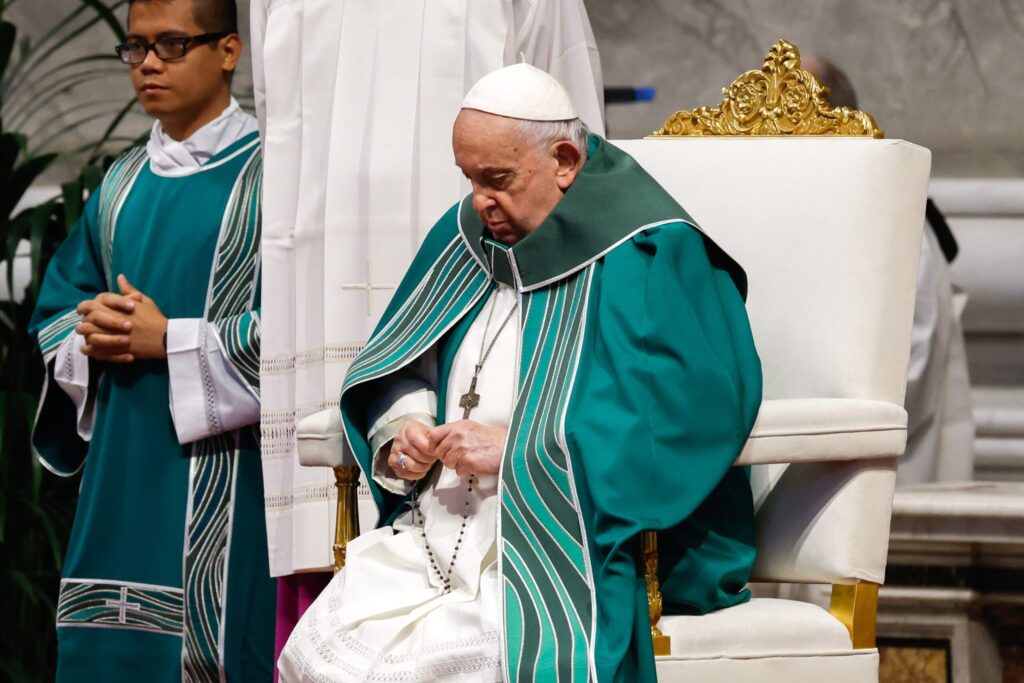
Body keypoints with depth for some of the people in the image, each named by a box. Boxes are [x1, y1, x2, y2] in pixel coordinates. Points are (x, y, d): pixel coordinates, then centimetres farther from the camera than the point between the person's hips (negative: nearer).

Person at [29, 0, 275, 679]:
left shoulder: (267, 178, -5)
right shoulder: (122, 184, 15)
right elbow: (56, 312, 18)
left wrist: (168, 340, -13)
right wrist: (91, 335, -4)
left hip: (219, 476, -6)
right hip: (119, 472, 6)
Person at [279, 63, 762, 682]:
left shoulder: (651, 258, -6)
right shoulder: (466, 234, 16)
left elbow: (681, 425, -17)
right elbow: (399, 372, 25)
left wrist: (516, 449, -17)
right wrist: (402, 436, 0)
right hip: (436, 533, 6)